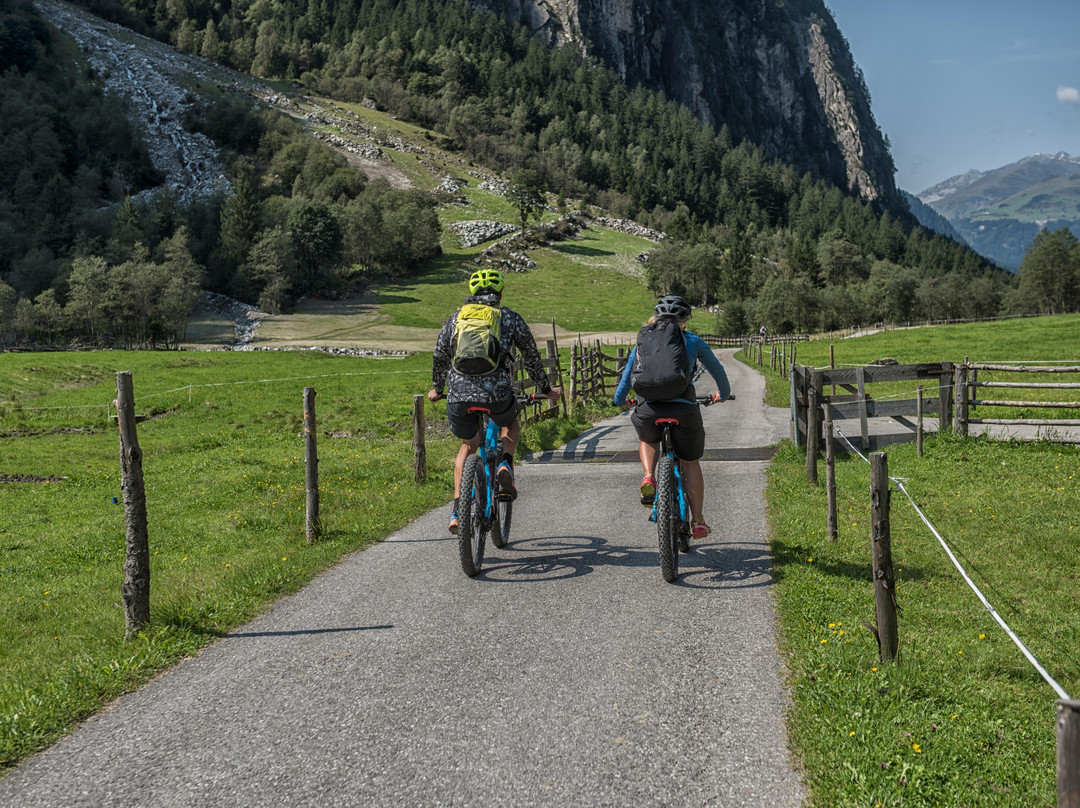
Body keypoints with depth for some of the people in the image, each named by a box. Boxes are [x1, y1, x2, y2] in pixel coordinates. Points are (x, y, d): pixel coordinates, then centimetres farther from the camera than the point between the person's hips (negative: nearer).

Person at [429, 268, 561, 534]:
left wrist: (436, 388, 42)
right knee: (511, 423, 34)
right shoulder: (510, 317, 13)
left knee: (469, 446, 27)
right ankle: (506, 465, 5)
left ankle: (458, 510, 15)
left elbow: (440, 357, 25)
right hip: (496, 393, -2)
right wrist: (546, 389, 32)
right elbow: (532, 357, 18)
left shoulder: (457, 317, 18)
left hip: (459, 394, 2)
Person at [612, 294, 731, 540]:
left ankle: (648, 477, 7)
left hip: (648, 408, 1)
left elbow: (627, 375, 24)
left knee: (648, 441, 35)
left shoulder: (643, 341, 17)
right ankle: (698, 522, 20)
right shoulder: (692, 341, 14)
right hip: (683, 408, -1)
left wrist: (619, 400, 42)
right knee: (690, 463, 18)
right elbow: (717, 370, 26)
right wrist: (723, 394, 45)